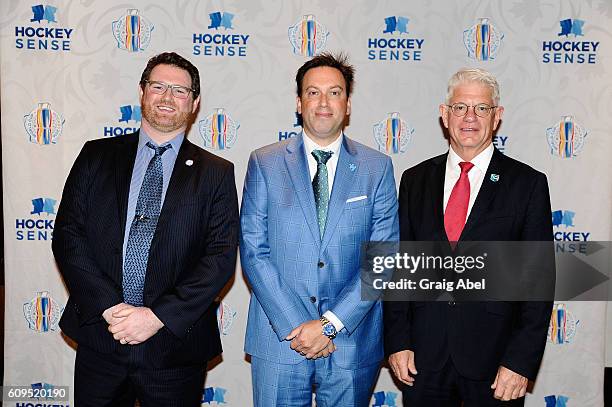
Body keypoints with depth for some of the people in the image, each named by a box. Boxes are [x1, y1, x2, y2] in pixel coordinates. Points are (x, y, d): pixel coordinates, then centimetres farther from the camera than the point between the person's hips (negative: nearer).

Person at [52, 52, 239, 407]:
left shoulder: (216, 173, 1)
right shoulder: (97, 156, 5)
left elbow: (222, 256, -6)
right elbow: (68, 235, 0)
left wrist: (159, 316, -15)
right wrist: (109, 307, -12)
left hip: (175, 344, -1)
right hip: (99, 337, 2)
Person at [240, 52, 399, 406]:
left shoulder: (377, 168, 1)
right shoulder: (265, 163, 1)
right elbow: (253, 251, -3)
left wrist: (331, 324, -12)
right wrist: (294, 325, -11)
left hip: (353, 342, 1)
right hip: (278, 341, 0)